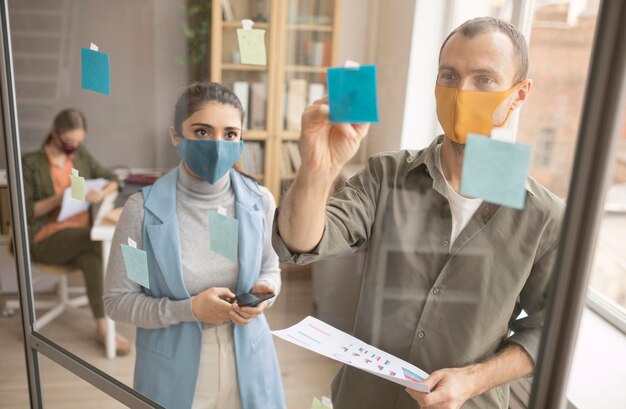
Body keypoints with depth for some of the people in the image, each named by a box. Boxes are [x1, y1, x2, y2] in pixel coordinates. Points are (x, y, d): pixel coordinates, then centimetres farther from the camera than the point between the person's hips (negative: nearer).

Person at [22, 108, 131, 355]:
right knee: (98, 242, -32)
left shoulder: (81, 155, 10)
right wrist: (59, 199, -20)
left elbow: (112, 180, 15)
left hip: (80, 237, 4)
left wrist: (102, 193, -8)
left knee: (91, 257, -32)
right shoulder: (31, 163, -4)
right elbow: (25, 212, -6)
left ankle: (102, 328, -30)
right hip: (46, 240, -4)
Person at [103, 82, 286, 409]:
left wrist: (262, 292, -14)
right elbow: (117, 300, -7)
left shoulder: (260, 201, -8)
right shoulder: (143, 209, -16)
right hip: (174, 370, -2)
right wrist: (189, 309, -20)